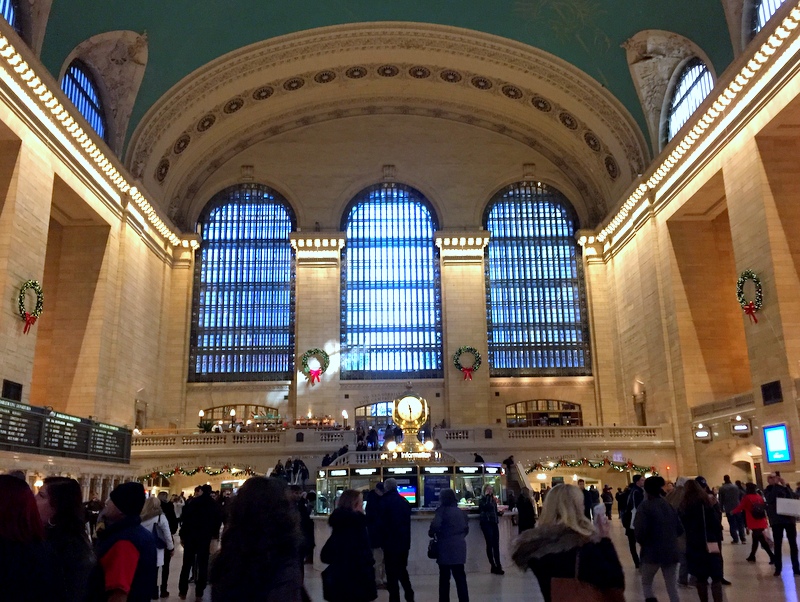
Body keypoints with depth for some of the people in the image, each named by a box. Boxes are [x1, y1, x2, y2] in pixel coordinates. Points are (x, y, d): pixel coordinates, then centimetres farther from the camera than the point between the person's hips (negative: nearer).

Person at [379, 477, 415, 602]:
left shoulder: (385, 501, -11)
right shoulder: (404, 501, 8)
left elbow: (382, 523, -13)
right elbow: (408, 522, 12)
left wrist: (382, 541, -6)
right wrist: (406, 539, 17)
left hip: (391, 542, -6)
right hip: (404, 542, 6)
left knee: (392, 574, 1)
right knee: (402, 570, 20)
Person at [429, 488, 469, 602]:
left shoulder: (442, 510, -9)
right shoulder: (461, 512, 11)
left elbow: (435, 525, -23)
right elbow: (466, 529, 18)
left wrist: (431, 533, -4)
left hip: (446, 548, -5)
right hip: (459, 547, 5)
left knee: (444, 578, 6)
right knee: (460, 577, 9)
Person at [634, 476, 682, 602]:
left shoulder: (645, 506, -11)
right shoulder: (670, 505, 6)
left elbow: (640, 531, -19)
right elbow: (680, 530, 10)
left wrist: (643, 542, 2)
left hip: (652, 552, -4)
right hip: (671, 552, 5)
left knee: (646, 583, 16)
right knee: (672, 588, 12)